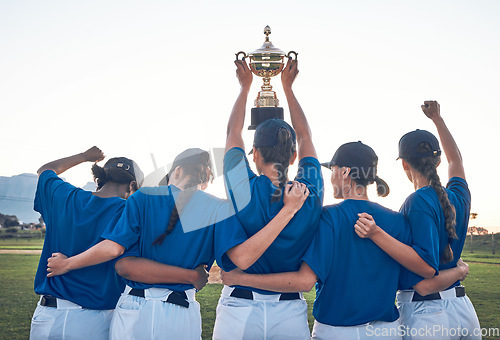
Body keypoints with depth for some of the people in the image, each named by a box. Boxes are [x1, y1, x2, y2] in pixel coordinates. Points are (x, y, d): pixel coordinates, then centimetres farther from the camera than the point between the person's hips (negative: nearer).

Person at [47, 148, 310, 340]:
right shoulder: (219, 209, -2)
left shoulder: (143, 198, 0)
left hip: (133, 311, 0)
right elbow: (241, 258, -16)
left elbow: (113, 247, -9)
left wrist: (67, 263, 6)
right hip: (182, 315, 0)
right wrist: (288, 210, -12)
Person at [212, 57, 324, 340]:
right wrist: (287, 86, 21)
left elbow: (233, 133, 5)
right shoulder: (311, 195, -8)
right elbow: (305, 137, 10)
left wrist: (246, 85, 19)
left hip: (238, 309, -1)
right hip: (291, 313, 1)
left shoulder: (244, 190, -13)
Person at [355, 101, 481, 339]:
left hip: (426, 313, -7)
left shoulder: (419, 201, -16)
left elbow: (425, 266, -24)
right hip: (463, 309, 7)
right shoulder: (459, 196, 6)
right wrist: (437, 118, 36)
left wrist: (377, 234, -31)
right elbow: (456, 160, 28)